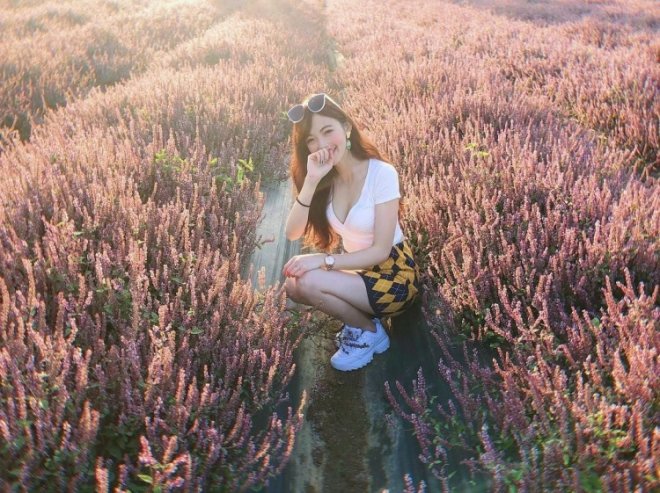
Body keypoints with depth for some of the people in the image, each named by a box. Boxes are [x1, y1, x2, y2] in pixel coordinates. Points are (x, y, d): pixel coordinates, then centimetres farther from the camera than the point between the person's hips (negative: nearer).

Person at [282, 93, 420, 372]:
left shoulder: (381, 173, -20)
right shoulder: (326, 179, -3)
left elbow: (381, 251, -21)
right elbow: (292, 233, -16)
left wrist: (324, 260, -29)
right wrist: (311, 181, -27)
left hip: (394, 276, -6)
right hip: (359, 271, 6)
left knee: (308, 282, -25)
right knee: (293, 285, -17)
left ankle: (369, 333, -1)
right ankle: (359, 318, 4)